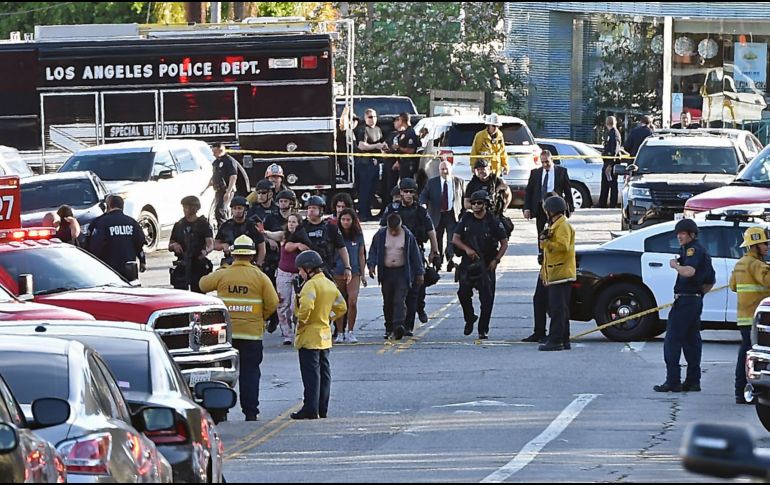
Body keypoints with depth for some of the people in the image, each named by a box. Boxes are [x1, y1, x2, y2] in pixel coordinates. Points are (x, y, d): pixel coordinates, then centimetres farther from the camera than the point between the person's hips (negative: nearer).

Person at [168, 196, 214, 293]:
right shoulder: (179, 225, 14)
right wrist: (174, 246, -6)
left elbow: (210, 244, -13)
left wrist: (205, 251, -36)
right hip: (182, 266, 4)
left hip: (198, 266, -4)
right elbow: (170, 246, 19)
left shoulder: (204, 224, 0)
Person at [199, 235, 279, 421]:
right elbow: (272, 303, -3)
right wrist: (261, 317, 14)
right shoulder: (260, 277, -3)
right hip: (252, 333, -1)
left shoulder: (222, 275, -3)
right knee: (250, 372, 4)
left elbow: (203, 284, 13)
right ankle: (250, 412, 0)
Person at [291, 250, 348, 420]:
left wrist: (301, 322, -18)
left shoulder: (311, 285, -17)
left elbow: (306, 306, -32)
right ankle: (322, 409, 16)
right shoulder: (330, 285, 11)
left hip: (310, 336, -9)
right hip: (325, 335, 9)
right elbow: (341, 307, 18)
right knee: (324, 372, 12)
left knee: (311, 373, -7)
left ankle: (311, 409, -9)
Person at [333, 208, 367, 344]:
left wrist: (362, 274, 9)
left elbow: (361, 255, 11)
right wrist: (328, 271, -1)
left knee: (352, 302, -13)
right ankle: (340, 334, 10)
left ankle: (350, 332, -2)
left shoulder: (358, 235, 5)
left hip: (354, 273, 0)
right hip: (337, 273, 0)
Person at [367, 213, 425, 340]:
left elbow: (416, 254, 5)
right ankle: (389, 329, 16)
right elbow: (373, 251, 10)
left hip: (402, 272, -3)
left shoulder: (408, 236, -1)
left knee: (399, 300, -15)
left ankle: (398, 326, -25)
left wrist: (420, 273, 6)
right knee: (388, 302, 6)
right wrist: (371, 265, -6)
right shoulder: (380, 235, 2)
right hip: (386, 272, 3)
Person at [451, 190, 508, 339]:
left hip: (486, 265, -2)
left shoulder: (493, 222, 0)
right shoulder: (466, 219, 6)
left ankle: (483, 330, 5)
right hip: (468, 264, 2)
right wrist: (467, 249, -12)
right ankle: (469, 319, 17)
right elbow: (455, 239, 6)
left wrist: (496, 260, -8)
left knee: (487, 298, -4)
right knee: (463, 293, -9)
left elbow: (504, 243, 4)